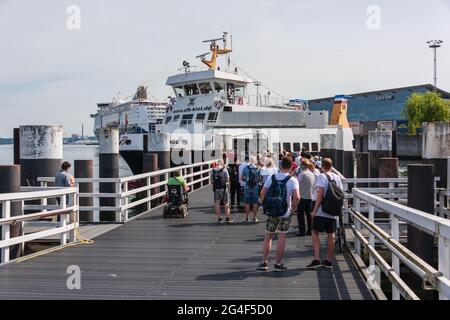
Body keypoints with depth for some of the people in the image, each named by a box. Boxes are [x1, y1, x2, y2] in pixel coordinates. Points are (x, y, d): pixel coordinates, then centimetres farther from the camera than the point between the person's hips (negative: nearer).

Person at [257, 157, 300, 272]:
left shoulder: (272, 178, 3)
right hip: (285, 213, -3)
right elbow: (297, 197, -19)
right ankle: (278, 264, 7)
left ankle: (264, 262, 13)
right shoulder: (292, 180, -8)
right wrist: (293, 208, -5)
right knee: (282, 237, 4)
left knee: (268, 236, 12)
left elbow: (263, 193, 0)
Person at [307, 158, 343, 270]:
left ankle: (316, 259, -6)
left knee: (315, 233, 2)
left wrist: (315, 210, -11)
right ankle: (329, 260, 16)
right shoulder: (337, 177, 7)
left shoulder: (322, 176, -10)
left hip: (321, 211, -5)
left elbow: (320, 194, -16)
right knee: (331, 235, 10)